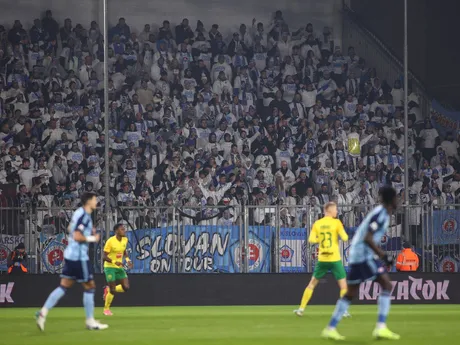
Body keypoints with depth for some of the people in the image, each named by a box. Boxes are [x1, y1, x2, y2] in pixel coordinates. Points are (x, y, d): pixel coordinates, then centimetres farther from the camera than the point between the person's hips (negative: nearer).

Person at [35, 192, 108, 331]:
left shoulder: (79, 213, 13)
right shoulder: (84, 216, -16)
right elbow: (77, 236, -23)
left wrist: (90, 232, 19)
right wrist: (92, 239, -11)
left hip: (70, 255, 9)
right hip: (79, 257, -9)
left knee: (64, 286, 7)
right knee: (89, 287, 1)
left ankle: (43, 312, -2)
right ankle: (90, 322, 7)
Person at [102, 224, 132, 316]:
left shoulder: (125, 240, 1)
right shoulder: (110, 241, -18)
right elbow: (104, 256, -17)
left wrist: (127, 260, 0)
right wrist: (114, 262, -31)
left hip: (119, 267, 6)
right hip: (110, 267, -6)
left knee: (126, 287, -6)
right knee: (112, 289, -7)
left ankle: (108, 290, 20)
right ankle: (106, 309, 14)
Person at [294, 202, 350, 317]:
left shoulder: (317, 224, 3)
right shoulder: (336, 223, -7)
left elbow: (311, 240, -1)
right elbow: (345, 238, -11)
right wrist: (345, 234, 11)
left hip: (322, 259, 4)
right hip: (335, 259, -4)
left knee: (312, 283, 15)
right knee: (343, 285, 6)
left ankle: (301, 308, 14)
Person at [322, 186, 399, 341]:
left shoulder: (381, 213, 17)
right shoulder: (381, 214, -13)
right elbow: (368, 238, -23)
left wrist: (383, 256, 21)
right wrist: (383, 255, -21)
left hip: (356, 254, 10)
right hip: (364, 254, -10)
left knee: (351, 293, 15)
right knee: (386, 284, -10)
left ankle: (331, 328, 17)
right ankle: (381, 327, -15)